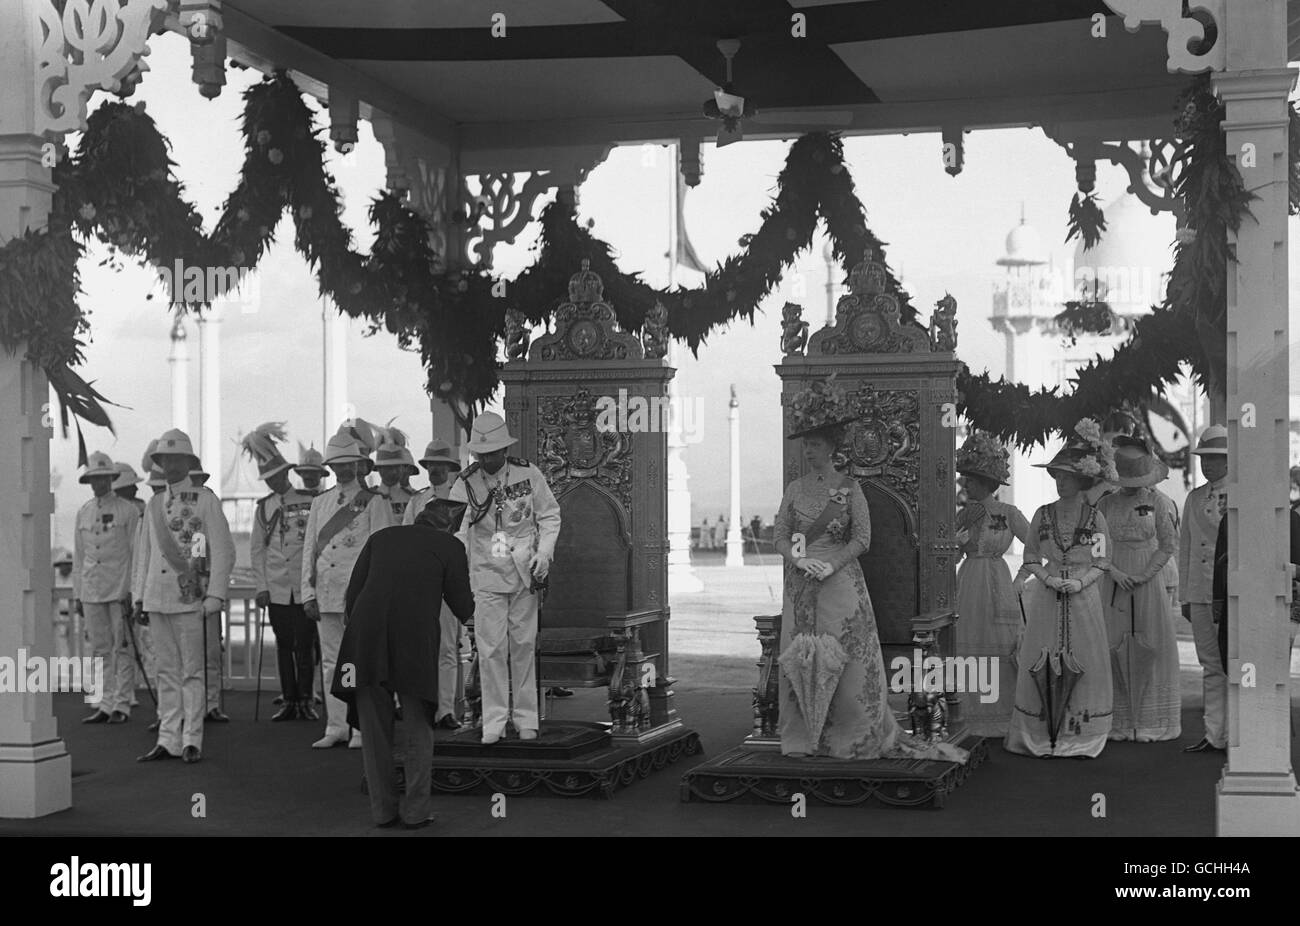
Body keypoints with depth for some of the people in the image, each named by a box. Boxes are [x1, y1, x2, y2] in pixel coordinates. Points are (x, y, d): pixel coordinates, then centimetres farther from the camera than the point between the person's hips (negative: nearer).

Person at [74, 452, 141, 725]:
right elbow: (78, 556, 16)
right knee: (100, 649, 6)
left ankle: (122, 706, 1)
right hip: (91, 590, 5)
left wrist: (132, 591, -10)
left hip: (120, 589, -5)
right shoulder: (83, 513, 13)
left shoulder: (128, 511, -1)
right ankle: (104, 705, 11)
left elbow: (135, 554, -4)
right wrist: (77, 595, 12)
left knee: (123, 648, -2)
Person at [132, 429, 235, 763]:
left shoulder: (205, 500, -1)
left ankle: (192, 740, 2)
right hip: (157, 598, 5)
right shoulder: (153, 504, 15)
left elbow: (223, 552, -4)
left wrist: (215, 597, -11)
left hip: (190, 598, -5)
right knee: (166, 671, 7)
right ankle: (168, 741, 10)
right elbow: (145, 555, 20)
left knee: (192, 670, -2)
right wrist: (138, 597, 14)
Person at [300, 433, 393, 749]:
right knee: (331, 662, 7)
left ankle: (362, 728, 0)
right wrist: (308, 594, 6)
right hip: (325, 594, 5)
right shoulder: (319, 502, 15)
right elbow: (309, 549, 14)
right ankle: (336, 727, 13)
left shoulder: (373, 501, 1)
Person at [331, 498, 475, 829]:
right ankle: (415, 811, 9)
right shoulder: (450, 547, 11)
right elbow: (462, 609, 12)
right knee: (418, 731, 11)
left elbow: (353, 592, 14)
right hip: (417, 638, -3)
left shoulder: (381, 537, 20)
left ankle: (383, 810, 15)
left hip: (366, 640, 3)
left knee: (374, 730, 12)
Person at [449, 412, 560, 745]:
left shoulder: (527, 473, -3)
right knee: (491, 649, -3)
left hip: (525, 575, 1)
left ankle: (526, 718, 16)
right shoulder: (465, 485, -5)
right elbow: (457, 533, -7)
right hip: (486, 576, 0)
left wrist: (544, 553, -5)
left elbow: (549, 515, 7)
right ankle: (494, 721, 5)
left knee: (524, 646, 5)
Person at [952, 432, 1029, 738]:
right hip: (967, 586, 5)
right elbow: (952, 557, 8)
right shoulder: (966, 513, 9)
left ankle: (1001, 719, 6)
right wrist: (963, 527, -4)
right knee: (967, 651, 5)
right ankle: (972, 716, 13)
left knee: (998, 652, -2)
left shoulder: (1008, 513, -5)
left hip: (997, 586, -4)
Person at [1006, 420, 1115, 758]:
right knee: (1040, 665, -1)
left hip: (1083, 599, -1)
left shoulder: (1096, 518, 1)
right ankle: (1038, 737, 9)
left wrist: (1081, 581, -14)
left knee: (1086, 665, -2)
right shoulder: (1042, 515, 5)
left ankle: (1079, 739, 6)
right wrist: (1046, 577, -10)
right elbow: (1031, 558, 8)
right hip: (1047, 600, 1)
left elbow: (1101, 563, 3)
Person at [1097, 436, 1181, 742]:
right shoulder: (1107, 503, 6)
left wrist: (1143, 575, -10)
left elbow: (1169, 545, -2)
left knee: (1149, 650, -1)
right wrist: (1113, 570, -7)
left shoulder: (1159, 502, -2)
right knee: (1115, 649, 1)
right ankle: (1120, 722, 8)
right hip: (1114, 583, 3)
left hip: (1149, 582, -2)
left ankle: (1152, 724, 6)